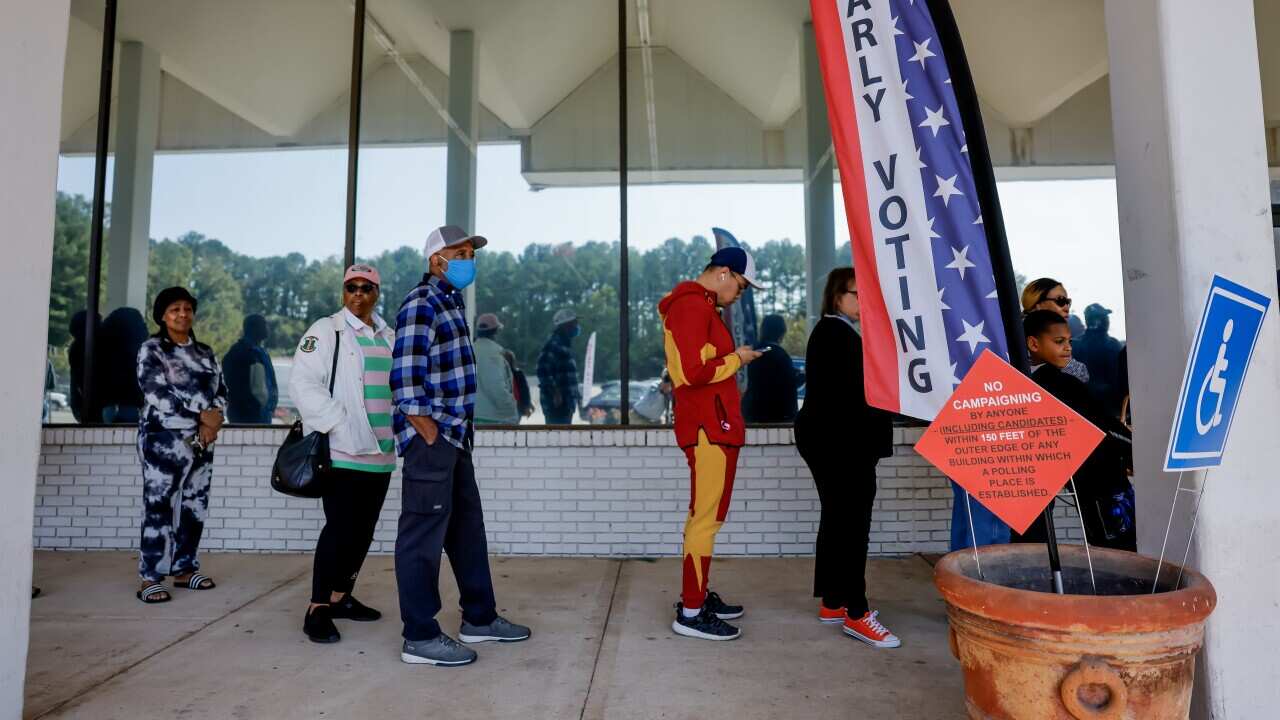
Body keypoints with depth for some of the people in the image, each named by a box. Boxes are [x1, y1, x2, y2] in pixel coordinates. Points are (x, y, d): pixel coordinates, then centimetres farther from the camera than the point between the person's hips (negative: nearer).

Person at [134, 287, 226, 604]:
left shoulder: (205, 352, 14)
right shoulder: (152, 349, -2)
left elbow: (221, 391, 9)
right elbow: (157, 394, -13)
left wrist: (213, 419, -11)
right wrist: (201, 414, -16)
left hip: (201, 441, 5)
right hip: (163, 439, -5)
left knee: (196, 505, 8)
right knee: (158, 507, -4)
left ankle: (185, 568, 19)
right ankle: (151, 578, 3)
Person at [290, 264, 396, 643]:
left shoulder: (389, 338, 16)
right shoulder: (326, 330, -2)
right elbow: (303, 384, -12)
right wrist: (341, 426, -20)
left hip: (380, 452, 6)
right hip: (341, 450, -6)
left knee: (363, 529, 11)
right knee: (340, 528, -7)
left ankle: (341, 597, 25)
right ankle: (317, 609, 5)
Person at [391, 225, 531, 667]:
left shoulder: (452, 302, 17)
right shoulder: (422, 303, -12)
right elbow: (405, 379, -19)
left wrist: (460, 432, 14)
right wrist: (429, 437, -17)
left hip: (454, 437, 10)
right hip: (431, 439, -10)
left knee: (467, 527, 16)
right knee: (424, 534, -1)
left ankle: (479, 618, 28)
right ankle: (420, 637, 11)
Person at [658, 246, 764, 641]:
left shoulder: (698, 305, 21)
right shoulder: (692, 305, -13)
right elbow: (694, 372, -22)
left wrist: (731, 360, 6)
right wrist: (736, 359, -9)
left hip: (710, 425, 11)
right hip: (709, 427, -11)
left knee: (703, 516, 16)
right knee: (706, 518, -6)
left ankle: (698, 596, 26)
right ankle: (690, 613, 2)